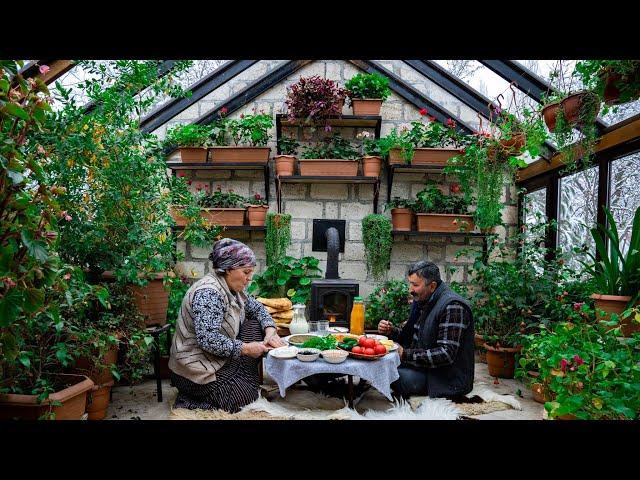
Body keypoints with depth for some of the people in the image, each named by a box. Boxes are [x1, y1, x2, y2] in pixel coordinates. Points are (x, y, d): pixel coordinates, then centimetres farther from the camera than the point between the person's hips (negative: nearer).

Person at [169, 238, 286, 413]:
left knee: (256, 326, 3)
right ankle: (188, 402, -2)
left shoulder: (231, 287, 3)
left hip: (220, 357, 9)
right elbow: (208, 339, -33)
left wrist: (270, 331, -4)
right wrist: (246, 348, -25)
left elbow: (256, 307, 15)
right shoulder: (209, 292, -26)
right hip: (197, 370, -9)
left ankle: (245, 380, 7)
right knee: (249, 396, -9)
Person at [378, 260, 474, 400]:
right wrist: (392, 331, -2)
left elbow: (447, 354, -25)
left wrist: (405, 355, -24)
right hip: (424, 366, 9)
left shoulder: (452, 306, -20)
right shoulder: (421, 301, 8)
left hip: (448, 380, -9)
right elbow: (412, 336, 18)